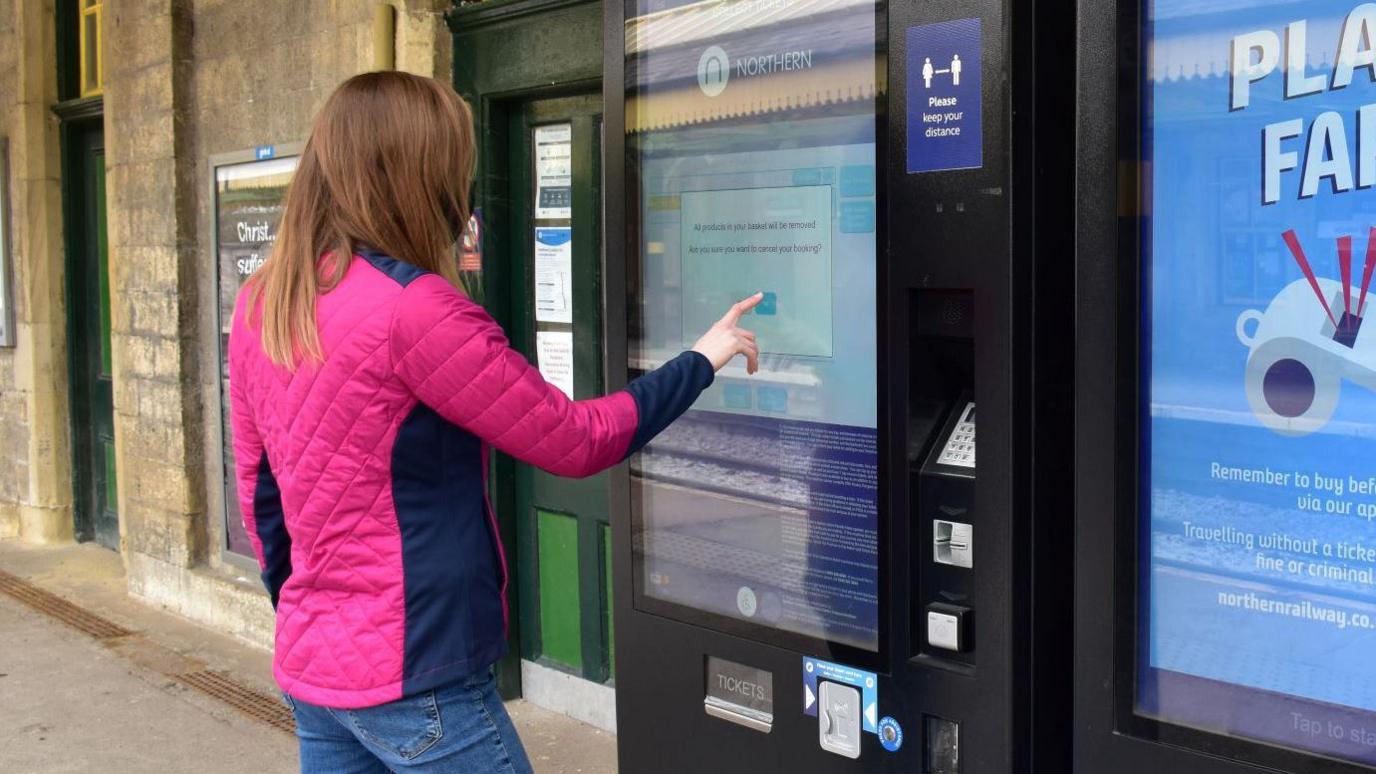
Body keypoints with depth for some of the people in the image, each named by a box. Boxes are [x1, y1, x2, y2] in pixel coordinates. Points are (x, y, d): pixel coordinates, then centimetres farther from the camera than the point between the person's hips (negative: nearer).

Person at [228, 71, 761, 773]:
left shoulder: (258, 305, 2)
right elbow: (575, 441, -14)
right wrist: (699, 363, 0)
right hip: (413, 682, -8)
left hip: (308, 663, 8)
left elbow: (256, 485, 12)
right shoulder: (413, 308, -21)